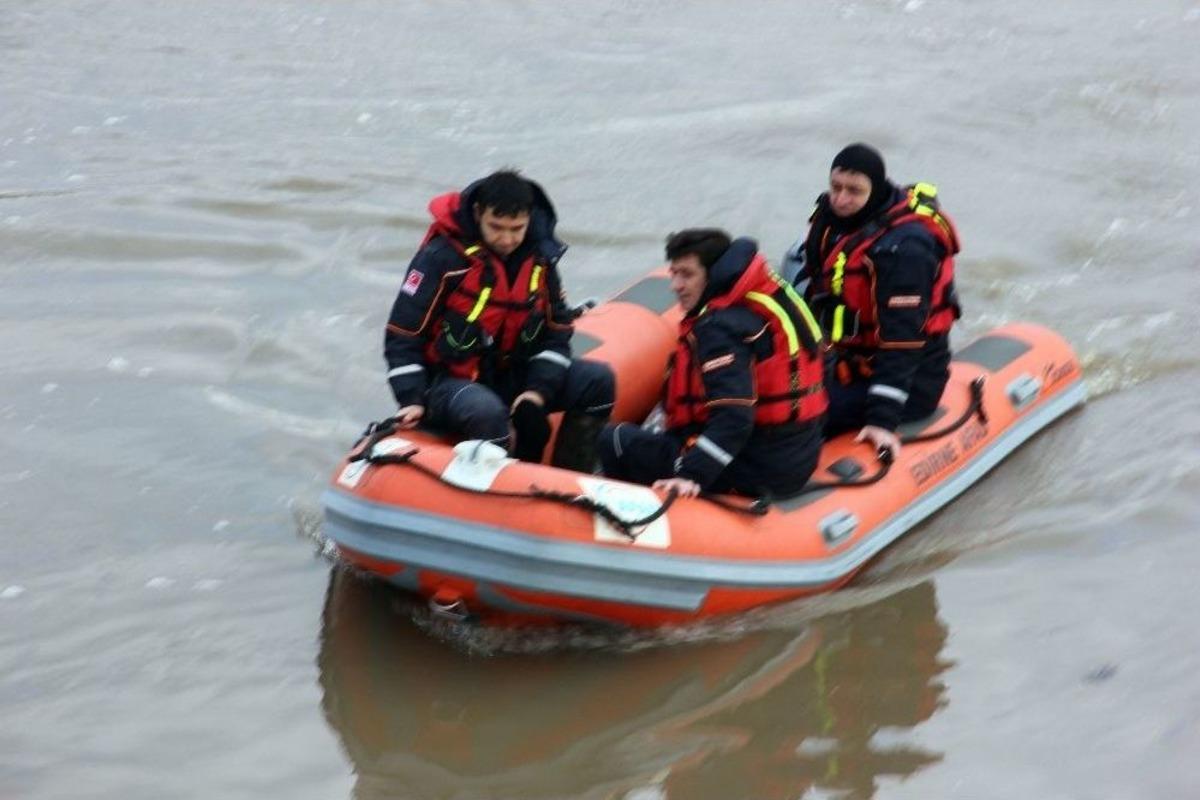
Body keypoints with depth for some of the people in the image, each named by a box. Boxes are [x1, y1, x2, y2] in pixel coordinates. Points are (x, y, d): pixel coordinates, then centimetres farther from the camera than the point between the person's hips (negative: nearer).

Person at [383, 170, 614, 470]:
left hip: (511, 376, 6)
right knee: (487, 412, -40)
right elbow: (402, 332, -13)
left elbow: (556, 330, 6)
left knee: (598, 380, -10)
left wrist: (537, 391, -10)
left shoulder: (540, 256, 0)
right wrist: (412, 400, -21)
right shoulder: (442, 257, -17)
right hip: (447, 382, -6)